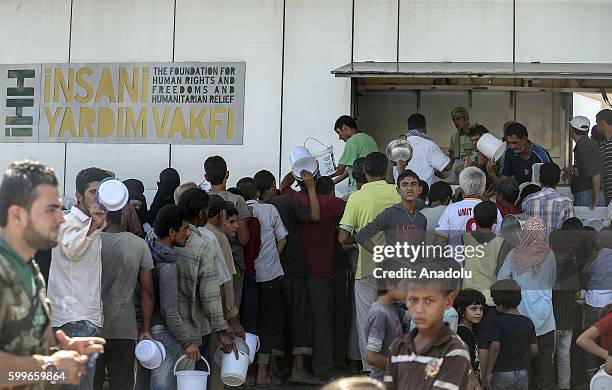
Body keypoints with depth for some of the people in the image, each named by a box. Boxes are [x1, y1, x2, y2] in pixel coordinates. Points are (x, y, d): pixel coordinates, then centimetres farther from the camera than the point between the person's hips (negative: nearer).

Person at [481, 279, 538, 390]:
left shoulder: (499, 321, -12)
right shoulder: (528, 322, 3)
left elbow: (495, 347, -21)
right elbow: (534, 350, 4)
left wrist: (487, 372, -15)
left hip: (502, 374, -5)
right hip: (523, 374, 5)